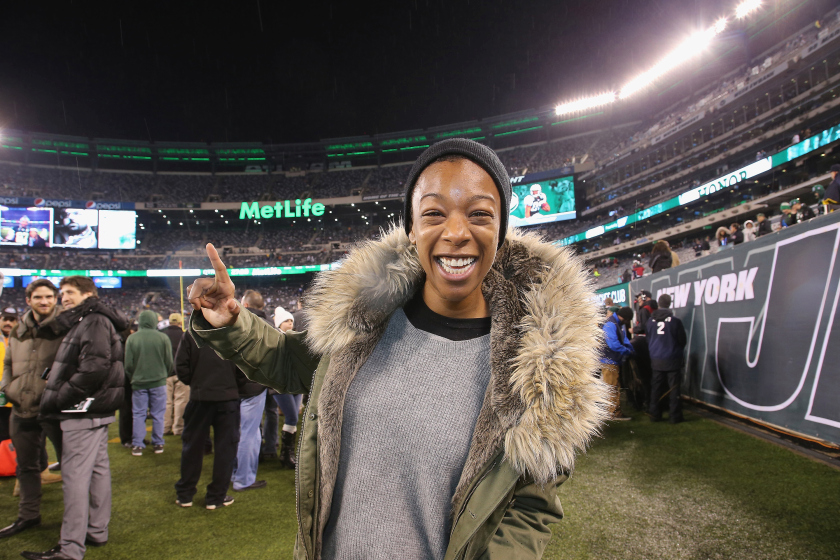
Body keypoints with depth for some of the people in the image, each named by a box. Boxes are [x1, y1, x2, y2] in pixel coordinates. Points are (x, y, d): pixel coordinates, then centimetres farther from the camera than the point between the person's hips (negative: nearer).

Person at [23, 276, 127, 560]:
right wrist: (58, 398, 10)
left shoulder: (94, 322, -14)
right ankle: (97, 531, 25)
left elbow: (94, 367, -25)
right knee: (98, 469, 14)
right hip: (94, 409, 10)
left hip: (84, 411, -10)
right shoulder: (83, 322, 19)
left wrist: (60, 398, -19)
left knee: (75, 474, -7)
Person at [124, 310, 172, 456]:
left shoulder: (132, 338, -7)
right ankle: (158, 443, 14)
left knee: (138, 414, 9)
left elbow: (128, 364, -4)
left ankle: (137, 445, 10)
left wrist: (133, 377, 14)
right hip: (158, 381, 0)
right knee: (157, 414, 9)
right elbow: (169, 362, -2)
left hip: (138, 382, 0)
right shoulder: (163, 338, -7)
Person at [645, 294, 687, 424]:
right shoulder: (675, 321, -13)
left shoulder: (650, 321, -2)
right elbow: (682, 341, -3)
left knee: (655, 388, 11)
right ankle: (674, 416, 8)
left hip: (656, 360, 3)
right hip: (672, 360, -3)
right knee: (674, 388, 4)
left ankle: (655, 414, 17)